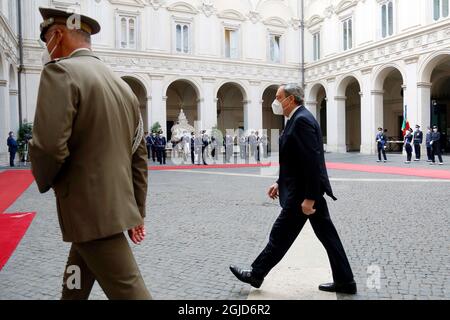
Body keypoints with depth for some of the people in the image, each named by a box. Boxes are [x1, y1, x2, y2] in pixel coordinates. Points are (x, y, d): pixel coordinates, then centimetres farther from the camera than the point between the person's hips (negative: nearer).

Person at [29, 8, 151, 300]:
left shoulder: (61, 71, -11)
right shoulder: (123, 85, 12)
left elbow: (49, 146, -22)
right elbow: (139, 155, 12)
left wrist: (45, 182, 0)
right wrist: (137, 212, 18)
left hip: (91, 213, -8)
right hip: (116, 207, 8)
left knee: (129, 291, -1)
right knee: (74, 289, 24)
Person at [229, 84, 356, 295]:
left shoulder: (301, 119, -17)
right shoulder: (299, 119, 15)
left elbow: (312, 161, -24)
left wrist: (308, 198, -23)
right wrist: (280, 183, 19)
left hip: (302, 192, -10)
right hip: (310, 190, 10)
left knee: (281, 235, 4)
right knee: (327, 235, 13)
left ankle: (256, 274, 19)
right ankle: (344, 281, 22)